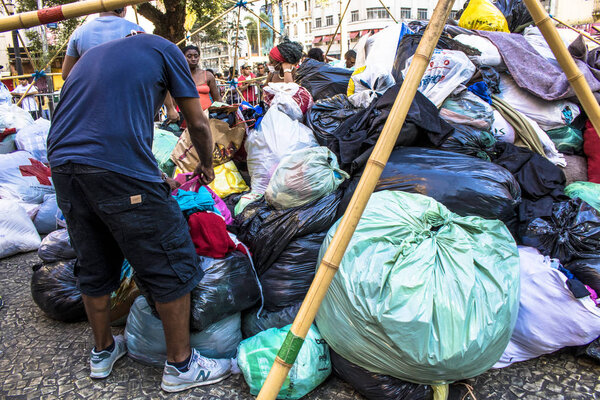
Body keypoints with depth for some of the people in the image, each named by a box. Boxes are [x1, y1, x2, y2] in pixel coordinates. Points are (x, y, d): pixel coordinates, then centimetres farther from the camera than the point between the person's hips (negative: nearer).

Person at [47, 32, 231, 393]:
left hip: (63, 166, 8)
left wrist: (156, 179, 33)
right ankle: (180, 365, 18)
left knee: (95, 269, 21)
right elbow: (198, 123, 11)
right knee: (173, 267, 5)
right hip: (120, 172, -7)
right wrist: (207, 166, 30)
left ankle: (103, 351, 40)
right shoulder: (164, 48, 14)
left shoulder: (90, 56, 32)